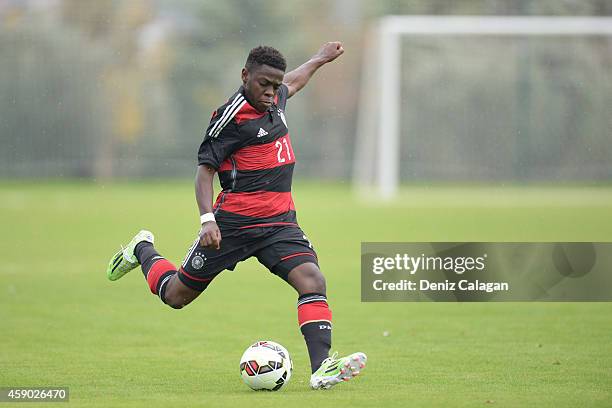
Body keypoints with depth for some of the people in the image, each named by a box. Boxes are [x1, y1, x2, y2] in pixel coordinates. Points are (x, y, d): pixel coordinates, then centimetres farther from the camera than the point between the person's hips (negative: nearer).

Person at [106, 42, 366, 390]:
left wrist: (319, 59, 48)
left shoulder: (273, 100, 10)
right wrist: (208, 220, -25)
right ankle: (143, 250, 38)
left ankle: (322, 368, -28)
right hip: (234, 223, -6)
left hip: (280, 223, 6)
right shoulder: (232, 116, -14)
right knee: (176, 296, 7)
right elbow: (205, 170, -14)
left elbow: (290, 84, 36)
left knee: (313, 280, -19)